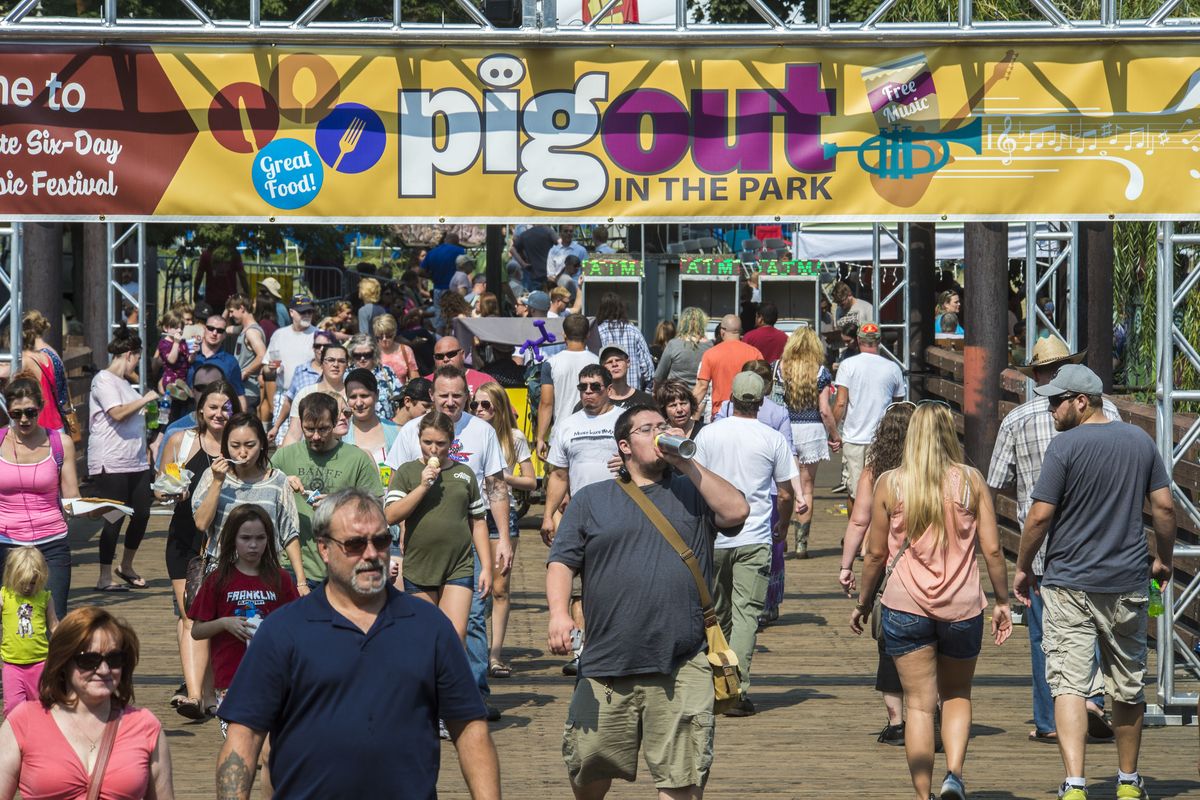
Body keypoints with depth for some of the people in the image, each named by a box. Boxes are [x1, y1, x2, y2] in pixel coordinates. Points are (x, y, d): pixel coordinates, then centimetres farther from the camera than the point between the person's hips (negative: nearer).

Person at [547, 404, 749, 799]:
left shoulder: (691, 491, 16)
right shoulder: (591, 500, 14)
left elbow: (736, 512, -3)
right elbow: (562, 561, 7)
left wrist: (686, 462, -3)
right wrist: (559, 612, -11)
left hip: (681, 666, 0)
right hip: (606, 667, 1)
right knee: (589, 766, 8)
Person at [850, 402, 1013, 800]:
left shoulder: (889, 484, -2)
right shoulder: (970, 481, -1)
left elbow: (876, 553, 2)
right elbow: (992, 549, -1)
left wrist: (863, 603, 15)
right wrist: (1002, 602, 10)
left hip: (905, 607, -1)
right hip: (962, 607, 1)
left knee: (919, 703, 4)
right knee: (957, 696, 18)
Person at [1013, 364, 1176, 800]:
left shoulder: (1065, 446, -10)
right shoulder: (1140, 441, 5)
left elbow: (1039, 515, -12)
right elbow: (1164, 506, 6)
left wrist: (1022, 568, 1)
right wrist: (1163, 559, 19)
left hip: (1069, 584, -5)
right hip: (1128, 584, 5)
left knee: (1068, 684, -6)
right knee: (1128, 687, 15)